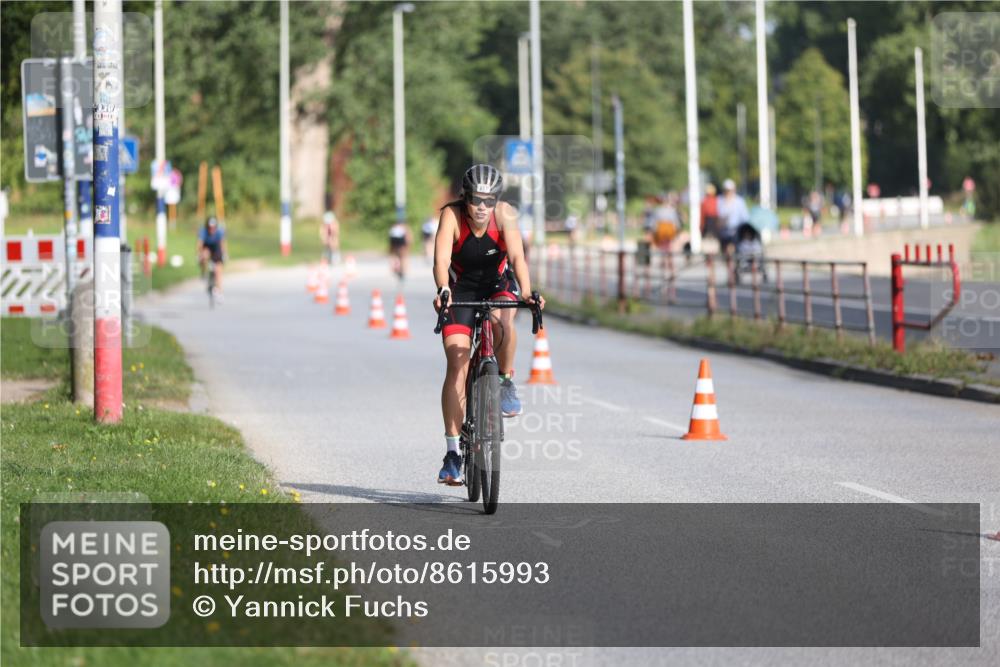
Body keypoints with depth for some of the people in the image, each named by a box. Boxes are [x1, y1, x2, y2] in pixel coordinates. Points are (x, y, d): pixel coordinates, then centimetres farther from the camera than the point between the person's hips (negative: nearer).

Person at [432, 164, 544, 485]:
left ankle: (506, 382, -7)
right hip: (461, 288, 0)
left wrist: (527, 292, -51)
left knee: (501, 321, -36)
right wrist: (443, 290, -57)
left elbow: (517, 256, -34)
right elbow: (441, 259, -38)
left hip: (499, 284, 0)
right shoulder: (451, 215, -26)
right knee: (457, 363, -12)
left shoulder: (505, 214, -24)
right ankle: (453, 452, -8)